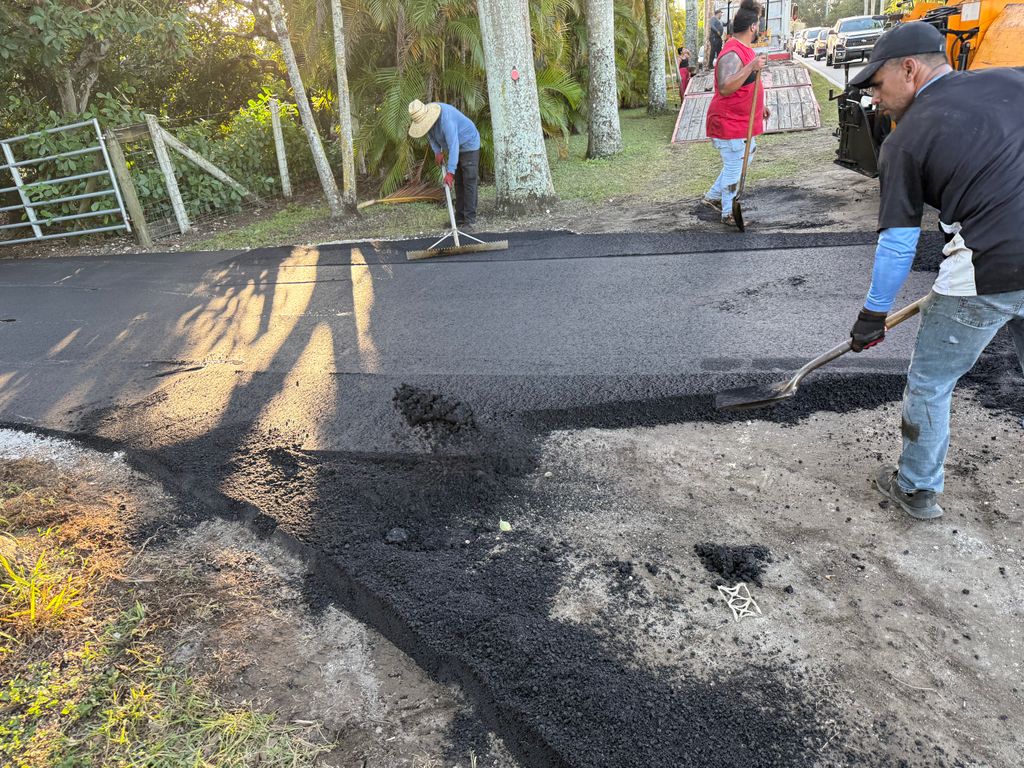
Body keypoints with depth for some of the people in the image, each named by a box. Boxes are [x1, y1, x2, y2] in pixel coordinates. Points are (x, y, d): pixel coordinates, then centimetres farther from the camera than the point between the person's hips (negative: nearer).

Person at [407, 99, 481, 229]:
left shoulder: (446, 119, -36)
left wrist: (450, 172, -41)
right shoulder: (425, 115, -10)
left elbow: (453, 146, -39)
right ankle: (460, 218, 12)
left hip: (469, 145, -8)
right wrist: (437, 151, -6)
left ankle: (470, 219, -11)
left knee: (469, 182, -11)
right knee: (458, 183, 8)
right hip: (456, 147, 9)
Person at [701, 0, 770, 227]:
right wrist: (751, 67, -38)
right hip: (729, 124, -10)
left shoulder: (744, 49, 12)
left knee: (743, 160, 22)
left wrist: (759, 106, 26)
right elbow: (725, 88, -35)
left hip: (741, 122, 10)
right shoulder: (732, 54, -21)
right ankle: (728, 214, 15)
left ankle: (712, 196, 31)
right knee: (734, 170, 0)